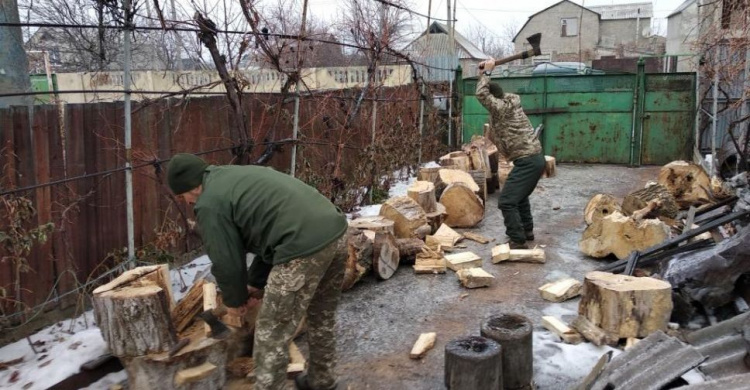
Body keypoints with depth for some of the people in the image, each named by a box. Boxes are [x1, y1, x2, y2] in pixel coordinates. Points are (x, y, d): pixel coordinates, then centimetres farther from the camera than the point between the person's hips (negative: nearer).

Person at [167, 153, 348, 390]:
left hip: (306, 245, -10)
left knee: (271, 336, 6)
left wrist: (234, 300, 23)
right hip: (336, 229, 10)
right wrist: (256, 283, 33)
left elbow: (226, 260, 4)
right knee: (321, 318, 29)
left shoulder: (209, 204, 0)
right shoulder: (233, 178, 28)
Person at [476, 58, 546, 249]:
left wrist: (487, 72, -10)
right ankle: (527, 231, 38)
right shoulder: (510, 101, 12)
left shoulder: (501, 108, -15)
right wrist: (486, 72, 18)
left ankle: (518, 241, -8)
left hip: (527, 161, -10)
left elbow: (481, 93, -23)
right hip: (535, 158, 10)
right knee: (520, 195, 28)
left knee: (506, 201, -10)